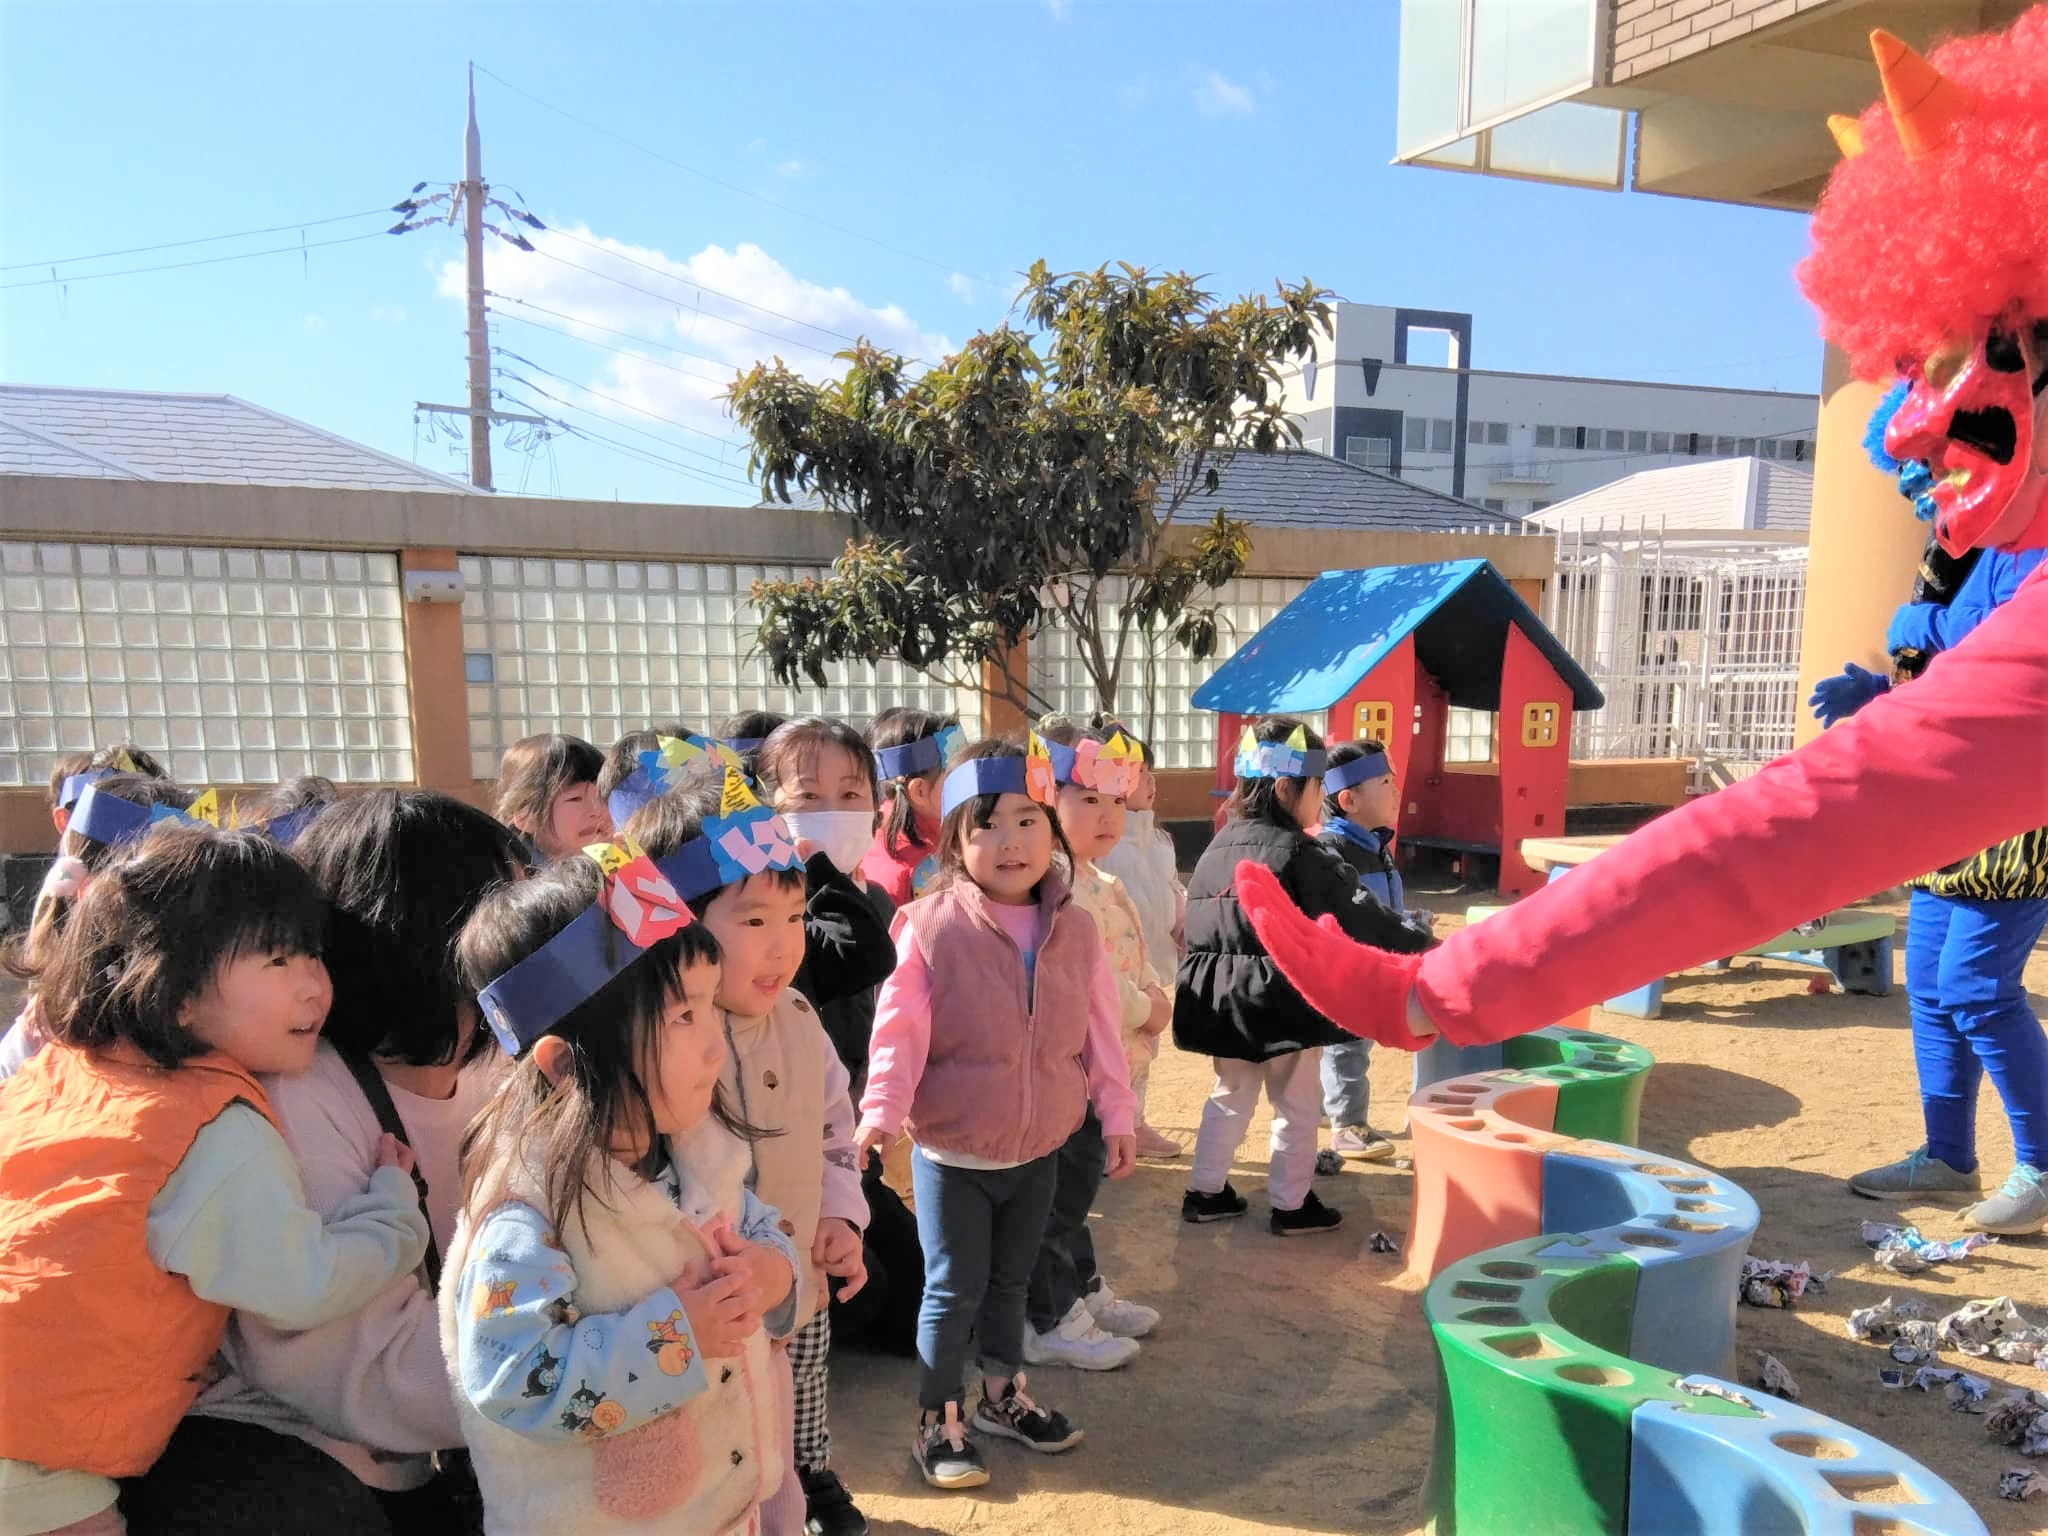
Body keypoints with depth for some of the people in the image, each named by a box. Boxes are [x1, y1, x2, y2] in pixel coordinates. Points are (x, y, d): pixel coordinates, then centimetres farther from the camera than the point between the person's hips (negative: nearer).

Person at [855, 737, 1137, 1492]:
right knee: (954, 1288, 7)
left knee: (1011, 1281, 22)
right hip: (952, 1152, -4)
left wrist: (1117, 1115, 5)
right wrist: (882, 1108, -30)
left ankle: (1004, 1396, 42)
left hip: (1039, 1150, 4)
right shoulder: (929, 924, -16)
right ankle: (938, 1422, 26)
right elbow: (900, 1027, -19)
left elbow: (1101, 1031, 3)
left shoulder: (1076, 929, -3)